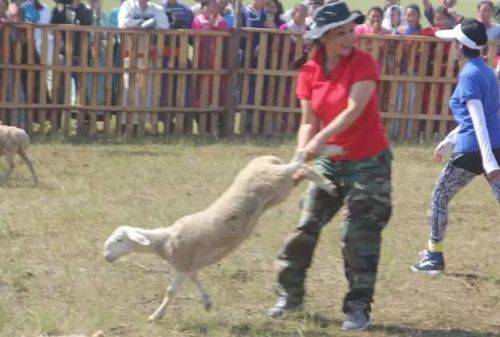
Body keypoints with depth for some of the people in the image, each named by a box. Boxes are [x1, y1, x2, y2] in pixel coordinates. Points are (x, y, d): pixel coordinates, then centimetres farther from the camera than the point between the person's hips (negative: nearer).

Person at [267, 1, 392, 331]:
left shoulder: (364, 63, -14)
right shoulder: (310, 72, 0)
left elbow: (354, 110, -24)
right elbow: (309, 122, 1)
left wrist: (320, 140, -34)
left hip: (369, 161, -4)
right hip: (331, 161, 5)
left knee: (360, 236, -4)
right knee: (306, 226, 4)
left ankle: (358, 308, 6)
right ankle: (290, 294, 20)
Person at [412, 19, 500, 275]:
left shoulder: (469, 76, -11)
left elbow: (478, 120, -21)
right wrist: (449, 141, 35)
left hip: (472, 151, -7)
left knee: (439, 197, 12)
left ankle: (434, 257, 20)